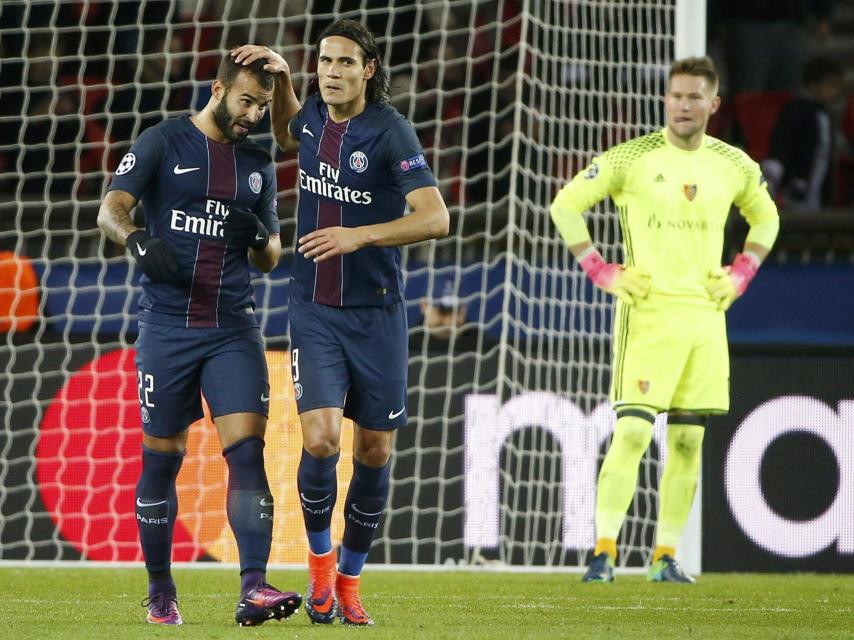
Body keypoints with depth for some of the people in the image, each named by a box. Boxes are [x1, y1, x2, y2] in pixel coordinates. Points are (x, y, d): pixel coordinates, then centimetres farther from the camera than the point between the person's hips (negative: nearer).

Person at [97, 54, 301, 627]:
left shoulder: (259, 164, 15)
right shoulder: (163, 143, 2)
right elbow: (110, 209, -7)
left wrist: (261, 237, -5)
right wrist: (138, 240, -28)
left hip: (234, 327, 3)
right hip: (167, 326, -3)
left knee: (248, 449, -13)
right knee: (162, 460, 3)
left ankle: (254, 589, -21)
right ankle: (160, 591, 17)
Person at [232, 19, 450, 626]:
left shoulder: (390, 131, -13)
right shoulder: (315, 115, 3)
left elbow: (435, 217, -22)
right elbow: (289, 136, 31)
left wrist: (359, 235, -30)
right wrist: (280, 75, 14)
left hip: (376, 313, -2)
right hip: (315, 310, 2)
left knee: (375, 450, 5)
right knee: (320, 438, -15)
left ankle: (349, 581, 22)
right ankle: (320, 561, 8)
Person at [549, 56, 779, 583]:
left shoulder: (735, 167, 8)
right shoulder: (632, 159, -4)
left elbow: (766, 217, 26)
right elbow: (566, 205, 2)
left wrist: (741, 274, 12)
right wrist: (600, 271, -4)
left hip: (706, 315, 4)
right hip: (647, 311, -4)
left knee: (688, 441, 5)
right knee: (633, 431, -14)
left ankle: (667, 556, 11)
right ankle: (605, 551, -11)